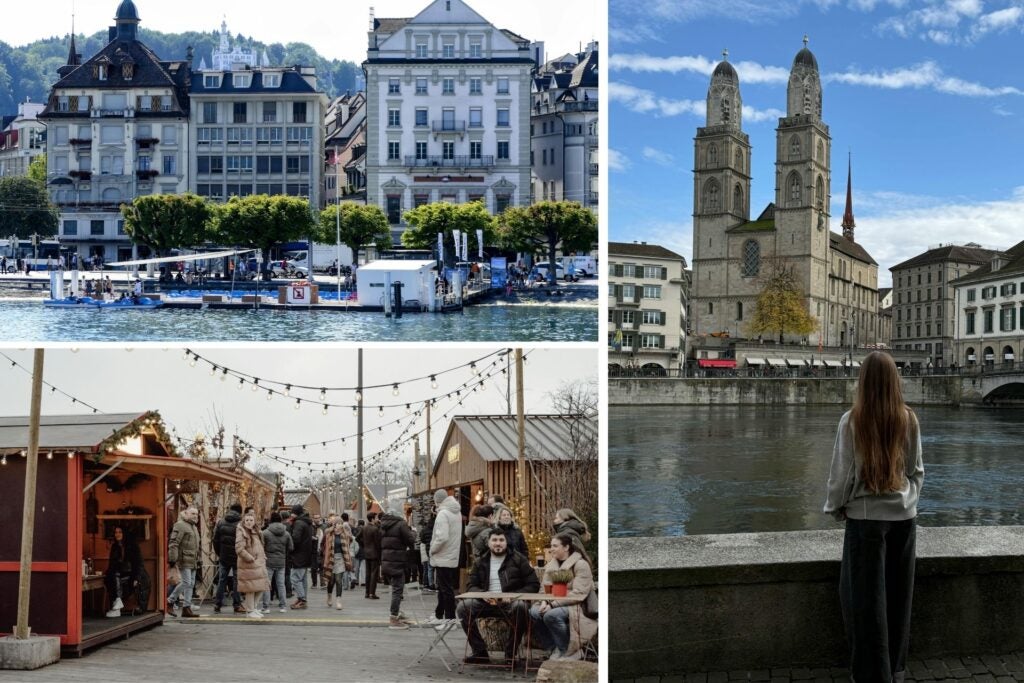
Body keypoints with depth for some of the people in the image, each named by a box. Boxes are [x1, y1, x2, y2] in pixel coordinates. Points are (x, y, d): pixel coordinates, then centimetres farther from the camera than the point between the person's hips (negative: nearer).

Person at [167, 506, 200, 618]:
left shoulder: (194, 527, 22)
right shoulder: (180, 525, -9)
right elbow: (173, 543, -16)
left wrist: (198, 559, 27)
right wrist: (173, 558, -21)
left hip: (192, 561, 9)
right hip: (184, 560, -9)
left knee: (191, 583, 8)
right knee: (187, 582, -9)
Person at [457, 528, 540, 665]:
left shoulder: (518, 560, 5)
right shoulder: (481, 563, 14)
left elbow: (534, 585, 1)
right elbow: (472, 586, 14)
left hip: (511, 603, -3)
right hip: (487, 603, 3)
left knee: (520, 607, -37)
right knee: (463, 606, -21)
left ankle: (510, 654, -21)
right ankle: (480, 652, -15)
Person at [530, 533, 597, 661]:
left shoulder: (580, 564, -9)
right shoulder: (551, 565, 14)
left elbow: (578, 593, -17)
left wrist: (553, 604, -23)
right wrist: (544, 602, -15)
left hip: (575, 607, -7)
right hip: (554, 604, 7)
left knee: (551, 615, -34)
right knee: (534, 611, -23)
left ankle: (569, 652, -14)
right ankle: (555, 649, -10)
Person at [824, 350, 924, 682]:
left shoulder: (852, 420, -13)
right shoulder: (909, 419, -3)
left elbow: (842, 471, -7)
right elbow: (916, 470, 6)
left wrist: (836, 507, 9)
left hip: (866, 517, -4)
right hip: (904, 516, 4)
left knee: (867, 596, 6)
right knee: (898, 593, 14)